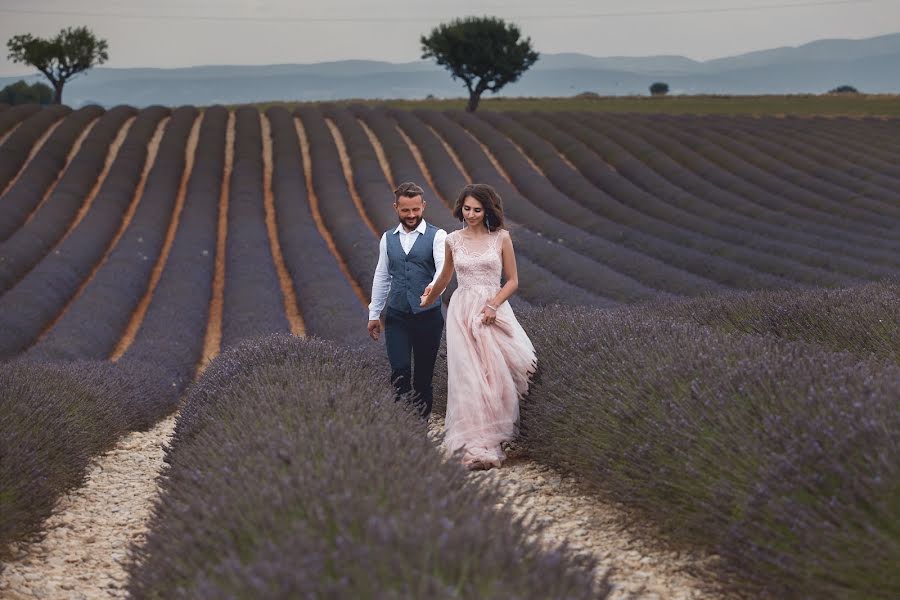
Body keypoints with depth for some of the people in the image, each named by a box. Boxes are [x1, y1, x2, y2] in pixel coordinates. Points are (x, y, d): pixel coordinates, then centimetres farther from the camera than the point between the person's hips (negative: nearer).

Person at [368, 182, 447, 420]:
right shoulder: (388, 238, 9)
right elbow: (381, 277, 15)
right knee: (400, 372, -9)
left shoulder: (437, 236, -4)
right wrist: (374, 314, 14)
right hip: (396, 317, 2)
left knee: (424, 373, 7)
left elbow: (443, 268, -21)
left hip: (428, 316, -2)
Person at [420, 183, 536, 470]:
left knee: (496, 376, -6)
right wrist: (427, 302, 37)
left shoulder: (501, 238, 2)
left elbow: (513, 280, 4)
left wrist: (493, 304, -11)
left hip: (495, 310, -1)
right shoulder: (453, 240, 7)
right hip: (462, 311, 1)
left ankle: (492, 441, 7)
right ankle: (477, 447, -9)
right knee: (469, 378, -8)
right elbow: (444, 277, 25)